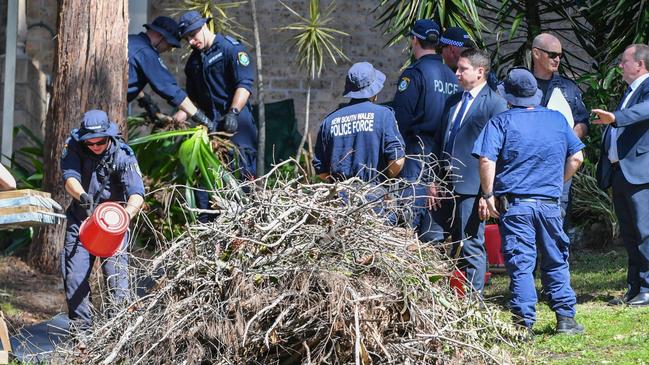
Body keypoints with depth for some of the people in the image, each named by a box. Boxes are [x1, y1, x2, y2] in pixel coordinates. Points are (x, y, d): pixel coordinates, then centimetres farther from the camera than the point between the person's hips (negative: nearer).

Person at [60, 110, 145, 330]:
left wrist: (127, 213, -53)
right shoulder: (73, 146, -11)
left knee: (117, 276, -13)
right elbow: (70, 177, -26)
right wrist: (82, 196, -49)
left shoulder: (123, 156, -19)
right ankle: (81, 327, 9)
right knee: (75, 278, 0)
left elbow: (137, 192, -30)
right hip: (80, 220, 3)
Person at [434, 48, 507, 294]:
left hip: (472, 186, -7)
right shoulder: (453, 101, 17)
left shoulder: (495, 103, -6)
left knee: (472, 245, -6)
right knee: (456, 243, 10)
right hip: (448, 183, 7)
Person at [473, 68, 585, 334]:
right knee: (556, 262, 13)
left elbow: (487, 160, -14)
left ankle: (525, 322, -5)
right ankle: (565, 318, 12)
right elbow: (576, 157, 10)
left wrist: (488, 195, -5)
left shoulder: (501, 122, -3)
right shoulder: (557, 119, 8)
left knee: (520, 264, -1)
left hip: (514, 204, -3)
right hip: (550, 203, 3)